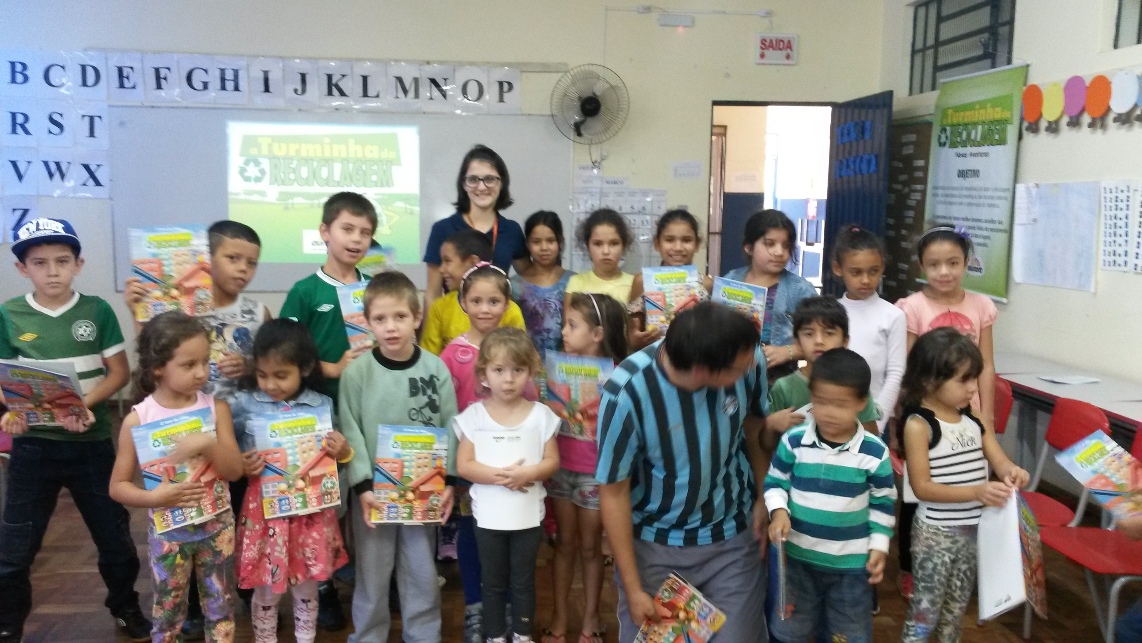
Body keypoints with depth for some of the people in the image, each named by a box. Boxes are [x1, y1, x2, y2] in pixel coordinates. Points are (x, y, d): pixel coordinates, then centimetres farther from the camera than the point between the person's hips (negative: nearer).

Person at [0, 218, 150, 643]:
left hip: (91, 443, 0)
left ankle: (125, 608, 33)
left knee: (114, 535, 12)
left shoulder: (97, 311, -4)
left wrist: (84, 404, -19)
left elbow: (119, 372, -3)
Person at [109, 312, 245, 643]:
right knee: (167, 614, 14)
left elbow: (235, 470, -10)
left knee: (221, 609, 13)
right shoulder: (138, 419, -11)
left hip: (217, 525, 1)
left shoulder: (216, 408, -8)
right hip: (168, 531, -1)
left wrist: (208, 444, -28)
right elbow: (118, 486, -6)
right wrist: (155, 497, -24)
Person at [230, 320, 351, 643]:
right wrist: (240, 467, -18)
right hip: (265, 508, -1)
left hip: (311, 509, 1)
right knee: (266, 590, 11)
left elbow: (331, 461, 6)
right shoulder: (244, 404, -6)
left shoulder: (322, 406, -3)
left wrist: (343, 453, -14)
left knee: (307, 587, 17)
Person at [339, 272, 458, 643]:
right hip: (373, 490, -1)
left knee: (422, 572, 13)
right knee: (372, 572, 12)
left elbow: (449, 428, -2)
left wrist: (448, 481, -7)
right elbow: (350, 432, -8)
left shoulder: (436, 369, -5)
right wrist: (362, 486, -14)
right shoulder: (357, 372, -8)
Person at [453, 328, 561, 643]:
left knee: (523, 581, 15)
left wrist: (528, 473, -23)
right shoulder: (473, 415, -7)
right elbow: (463, 465, -9)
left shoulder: (541, 414, -5)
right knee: (493, 583, 15)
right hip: (488, 516, 0)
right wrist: (498, 475, -22)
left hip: (528, 515, 0)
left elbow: (552, 461, -4)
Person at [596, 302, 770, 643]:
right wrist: (632, 588, -11)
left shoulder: (747, 361, -21)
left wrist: (762, 500, 6)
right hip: (654, 545, -2)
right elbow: (613, 493, -16)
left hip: (734, 537, 2)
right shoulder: (627, 394, -29)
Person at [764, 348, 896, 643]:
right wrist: (778, 511, -16)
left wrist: (879, 545, -4)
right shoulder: (793, 441, -11)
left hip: (852, 562, 0)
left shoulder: (875, 452, -11)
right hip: (798, 555, 1)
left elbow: (883, 502, 1)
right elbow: (775, 483, 1)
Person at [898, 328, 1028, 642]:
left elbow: (999, 461, 5)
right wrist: (976, 492, -30)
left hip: (974, 528, 7)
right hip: (935, 532, -7)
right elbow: (922, 487, -21)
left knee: (956, 608, 22)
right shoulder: (918, 425, -19)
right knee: (925, 611, 3)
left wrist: (1011, 473, -19)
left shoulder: (973, 418, 1)